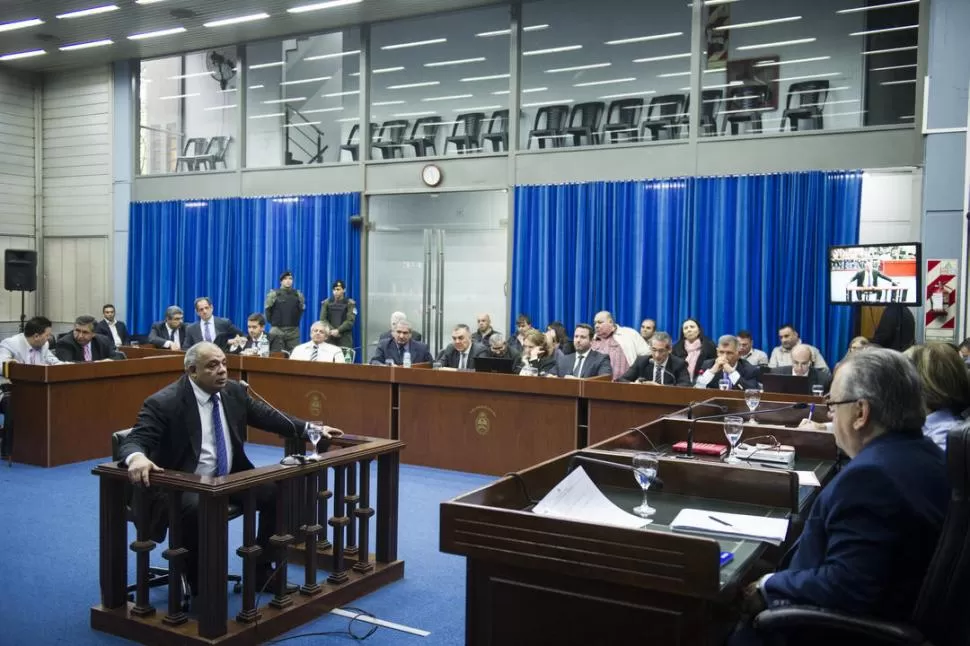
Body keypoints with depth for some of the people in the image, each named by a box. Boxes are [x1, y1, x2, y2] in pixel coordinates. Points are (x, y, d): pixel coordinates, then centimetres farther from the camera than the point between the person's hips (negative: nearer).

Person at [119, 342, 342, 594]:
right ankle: (198, 585, -14)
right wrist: (137, 458, -45)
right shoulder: (164, 403, -16)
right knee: (197, 508, -37)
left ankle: (262, 570, 6)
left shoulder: (234, 391, 1)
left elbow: (267, 416, 10)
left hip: (229, 478, 6)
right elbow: (134, 441, -20)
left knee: (277, 493, -12)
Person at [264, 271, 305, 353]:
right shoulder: (274, 294, 0)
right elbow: (267, 309, 1)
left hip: (293, 330, 2)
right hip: (277, 330, -2)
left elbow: (302, 309, 10)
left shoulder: (298, 294, 6)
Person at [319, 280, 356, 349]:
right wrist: (331, 330, -10)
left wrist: (338, 330, -16)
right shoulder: (326, 303, 10)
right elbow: (322, 319, 4)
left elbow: (350, 321, -6)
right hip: (329, 337, 2)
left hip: (344, 338, -2)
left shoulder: (350, 303, 3)